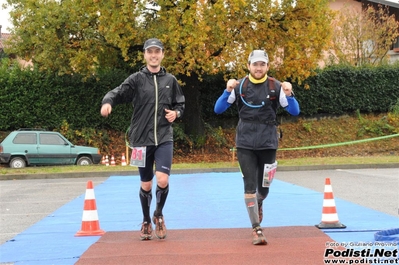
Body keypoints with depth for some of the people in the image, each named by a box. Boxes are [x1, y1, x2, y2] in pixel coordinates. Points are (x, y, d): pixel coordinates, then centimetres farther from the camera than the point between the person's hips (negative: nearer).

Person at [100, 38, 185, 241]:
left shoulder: (170, 80, 7)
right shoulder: (137, 79, 1)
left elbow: (180, 104, 17)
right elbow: (118, 93, -10)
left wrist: (176, 112, -5)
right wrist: (107, 102, -32)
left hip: (164, 138, 1)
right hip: (142, 138, 0)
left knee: (163, 180, -15)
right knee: (146, 184, 8)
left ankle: (158, 215, 13)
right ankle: (146, 222, 31)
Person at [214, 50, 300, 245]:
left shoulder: (276, 87, -1)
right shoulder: (239, 86, -1)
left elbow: (294, 112, -4)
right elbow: (218, 109, -4)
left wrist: (289, 94, -22)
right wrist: (228, 91, -19)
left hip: (268, 143, 1)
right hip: (245, 143, 0)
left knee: (264, 186, 6)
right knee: (250, 185, -6)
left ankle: (258, 204, 43)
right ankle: (256, 229, 3)